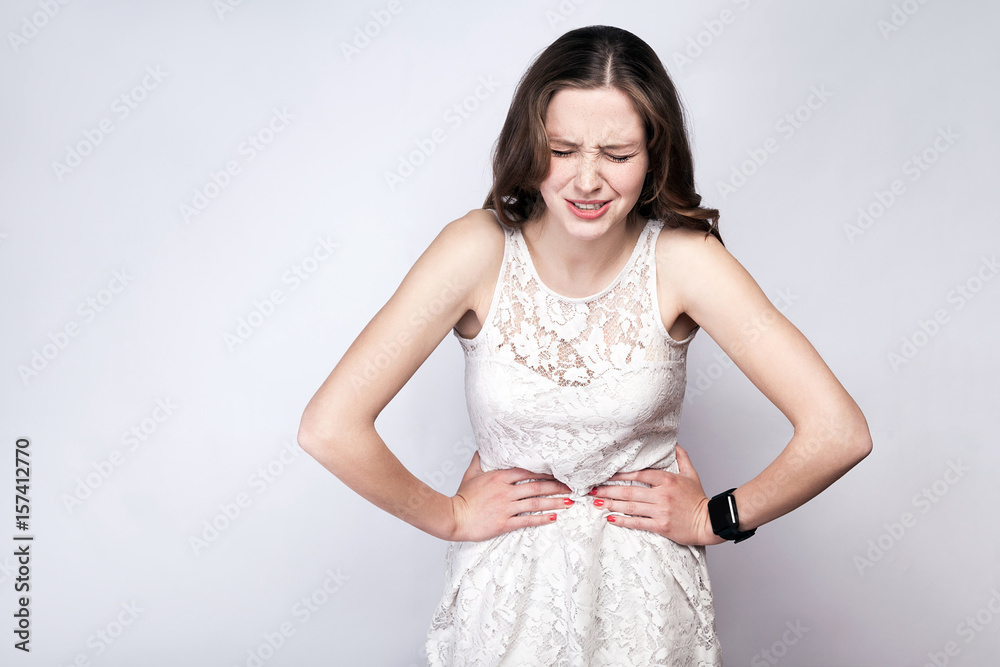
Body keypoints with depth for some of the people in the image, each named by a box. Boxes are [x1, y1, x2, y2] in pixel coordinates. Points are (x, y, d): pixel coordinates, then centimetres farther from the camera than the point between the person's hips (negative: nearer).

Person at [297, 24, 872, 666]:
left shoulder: (682, 258, -20)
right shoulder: (479, 248, -20)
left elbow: (840, 433, -22)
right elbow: (330, 428, -22)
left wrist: (714, 518, -13)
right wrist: (449, 515, -13)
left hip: (646, 587, 0)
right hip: (506, 585, 0)